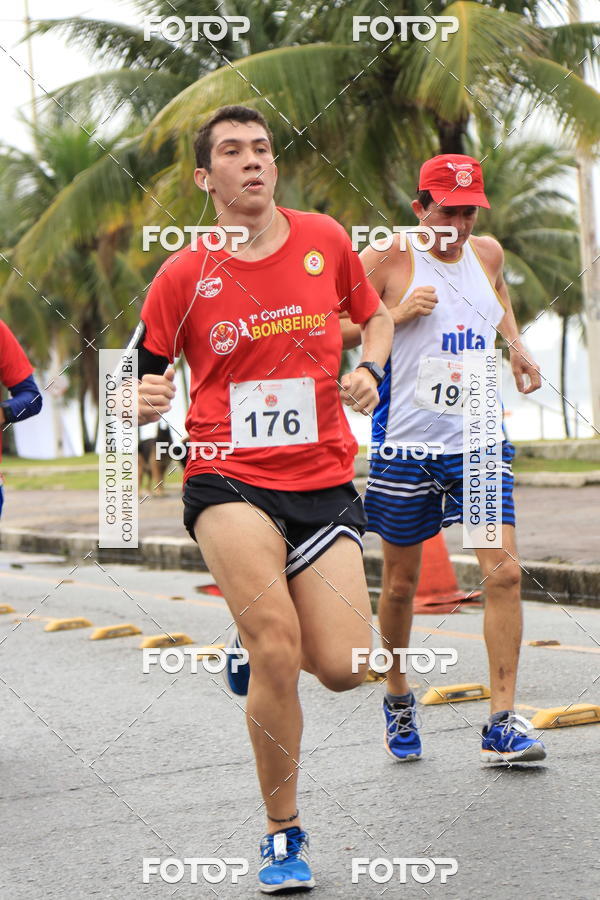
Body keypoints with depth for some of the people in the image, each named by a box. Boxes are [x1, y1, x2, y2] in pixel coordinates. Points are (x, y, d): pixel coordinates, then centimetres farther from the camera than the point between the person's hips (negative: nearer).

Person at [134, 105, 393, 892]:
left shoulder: (324, 240, 5)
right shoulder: (183, 275, -1)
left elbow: (376, 317, 21)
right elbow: (141, 382, 5)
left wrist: (369, 371, 1)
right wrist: (145, 401, -18)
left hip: (324, 480, 3)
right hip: (228, 480, -2)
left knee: (343, 669, -8)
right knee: (278, 653, -21)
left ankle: (258, 636, 30)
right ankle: (283, 832, 0)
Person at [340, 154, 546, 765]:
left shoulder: (487, 254, 8)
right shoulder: (388, 261, -6)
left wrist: (515, 344, 16)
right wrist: (396, 315, -16)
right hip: (406, 440, -3)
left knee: (503, 571, -11)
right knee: (400, 582, 7)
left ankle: (501, 725, -8)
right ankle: (398, 698, 33)